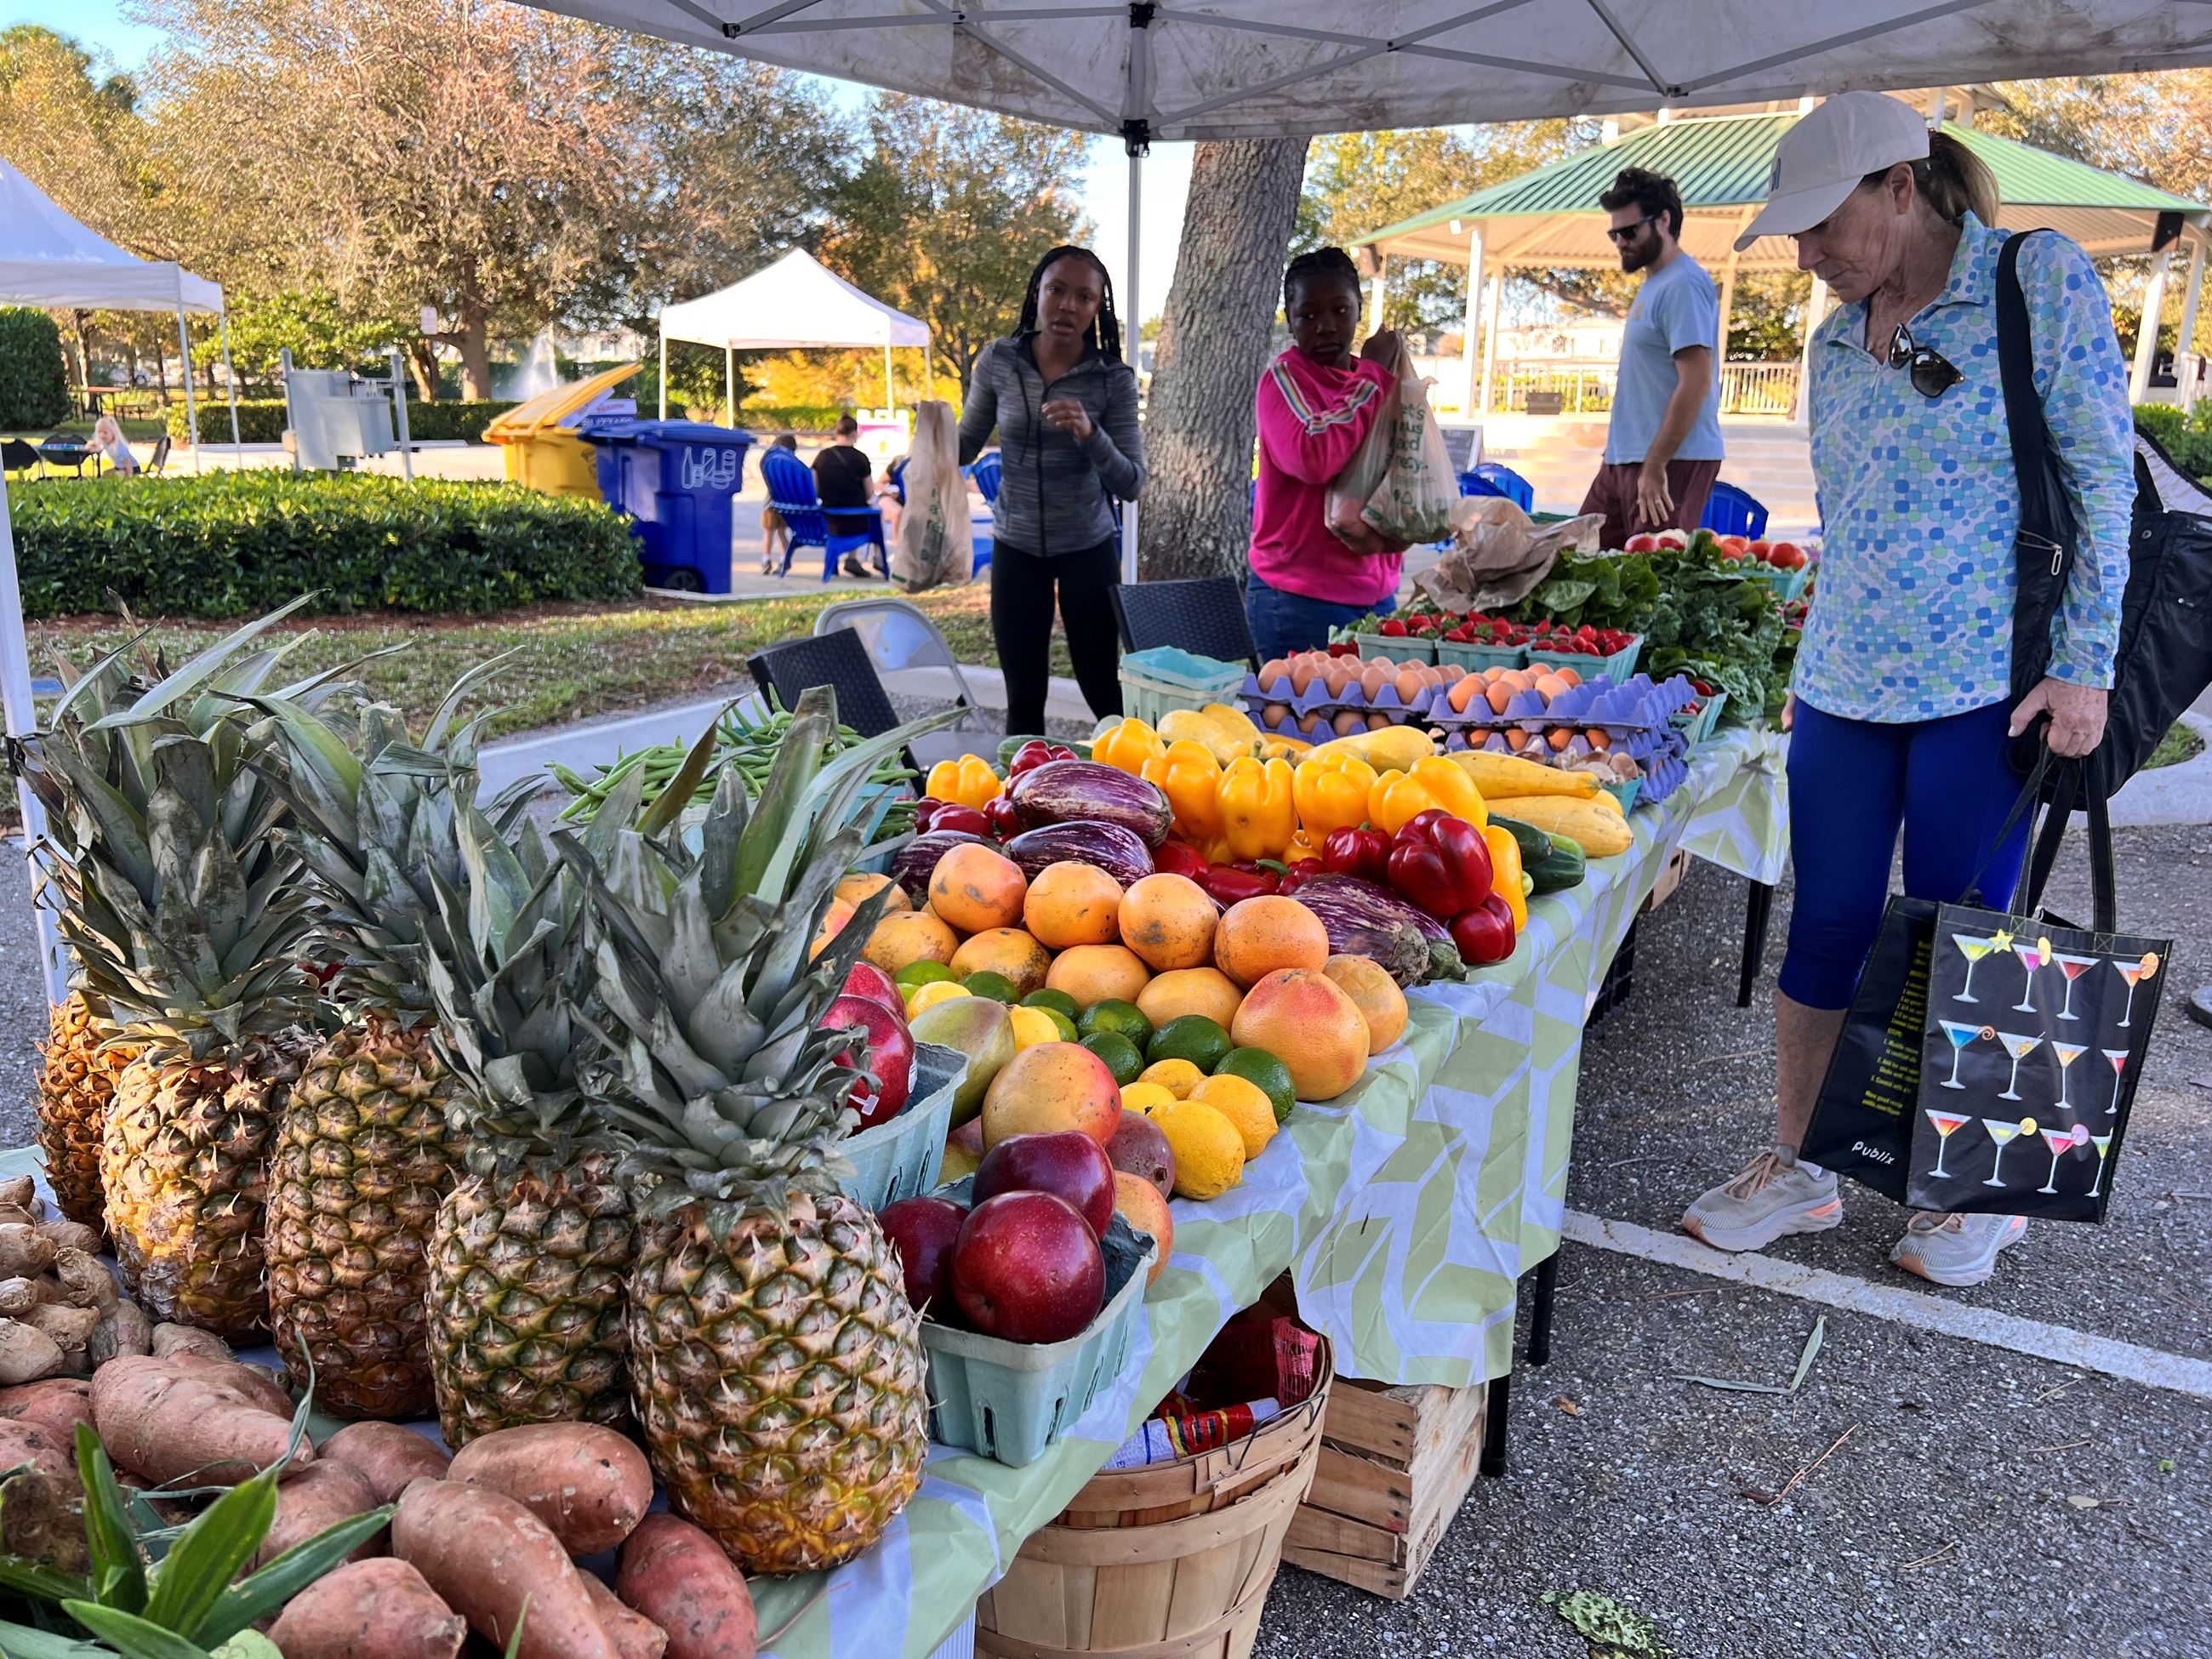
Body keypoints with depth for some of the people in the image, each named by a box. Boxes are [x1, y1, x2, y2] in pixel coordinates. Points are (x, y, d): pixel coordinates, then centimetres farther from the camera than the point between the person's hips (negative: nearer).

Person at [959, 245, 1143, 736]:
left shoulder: (1113, 378, -10)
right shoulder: (998, 361, -6)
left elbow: (1131, 484, -13)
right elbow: (966, 448, 6)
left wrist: (1088, 433, -30)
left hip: (1088, 548, -1)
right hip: (1016, 546, 1)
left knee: (1102, 688, 6)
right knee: (1024, 695, 5)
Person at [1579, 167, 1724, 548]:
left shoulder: (1683, 285, -12)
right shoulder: (1654, 284, 17)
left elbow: (1696, 383, -20)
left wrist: (1655, 466, -22)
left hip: (1672, 461, -10)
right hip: (1625, 459, 10)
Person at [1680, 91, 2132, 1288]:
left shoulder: (2042, 281, -5)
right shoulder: (1838, 337, 11)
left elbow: (2102, 479, -7)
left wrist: (2084, 664, -11)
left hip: (1983, 689, -5)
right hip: (1842, 685, 5)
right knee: (1827, 928, 7)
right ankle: (1797, 1170, 21)